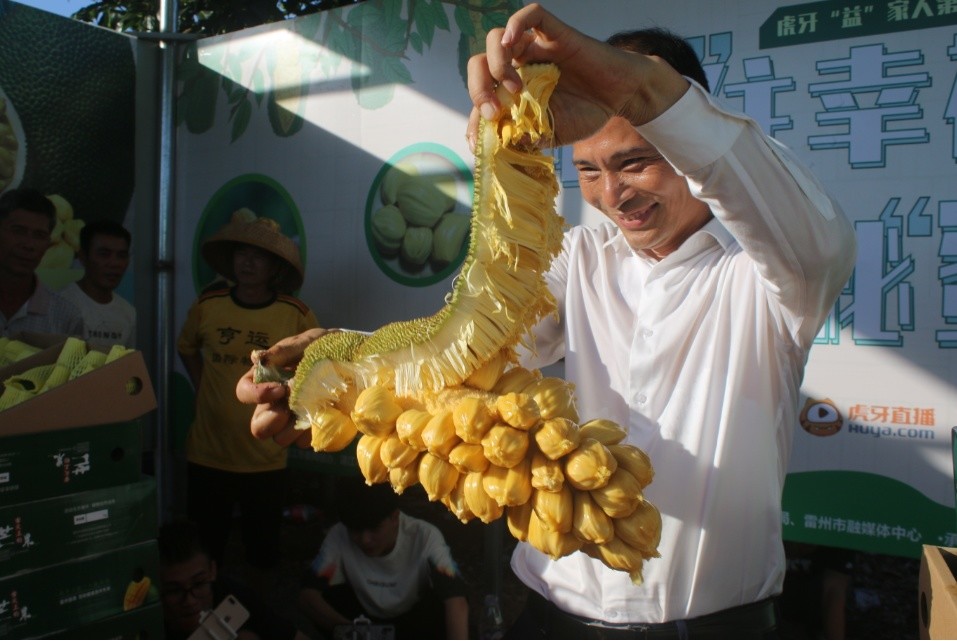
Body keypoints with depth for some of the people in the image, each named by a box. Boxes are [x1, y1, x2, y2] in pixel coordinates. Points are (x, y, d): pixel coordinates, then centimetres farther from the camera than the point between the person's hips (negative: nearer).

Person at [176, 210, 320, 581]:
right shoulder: (207, 304, -4)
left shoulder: (296, 315, -11)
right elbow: (187, 347, 15)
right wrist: (204, 390, 5)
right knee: (202, 550, 16)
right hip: (207, 453, 2)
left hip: (265, 459, -1)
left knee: (263, 549, 16)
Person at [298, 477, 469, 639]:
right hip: (366, 621, 2)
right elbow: (307, 596, -27)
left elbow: (456, 602, -39)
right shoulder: (339, 536, -24)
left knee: (441, 605, -33)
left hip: (413, 624, -2)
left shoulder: (424, 536, -31)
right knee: (327, 598, -27)